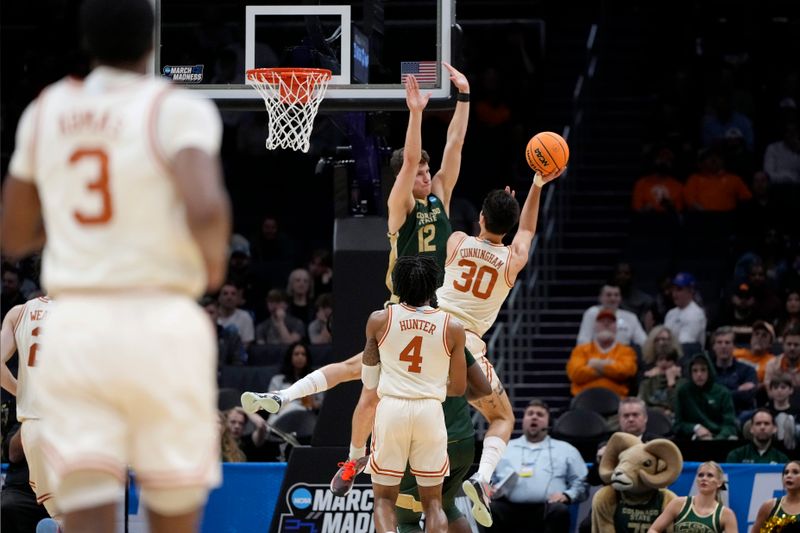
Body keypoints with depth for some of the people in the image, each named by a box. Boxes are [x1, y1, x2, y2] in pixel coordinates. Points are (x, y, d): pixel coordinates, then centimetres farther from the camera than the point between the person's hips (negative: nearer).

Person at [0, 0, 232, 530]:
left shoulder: (45, 113, 11)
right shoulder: (178, 110, -4)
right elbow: (207, 207, -22)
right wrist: (215, 260, -1)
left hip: (74, 328, 3)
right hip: (162, 327, -3)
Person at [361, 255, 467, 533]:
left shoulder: (379, 320, -1)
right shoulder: (453, 327, -2)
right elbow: (459, 388, 4)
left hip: (391, 407, 0)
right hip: (430, 411, 0)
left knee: (384, 497, 10)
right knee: (433, 501, 11)